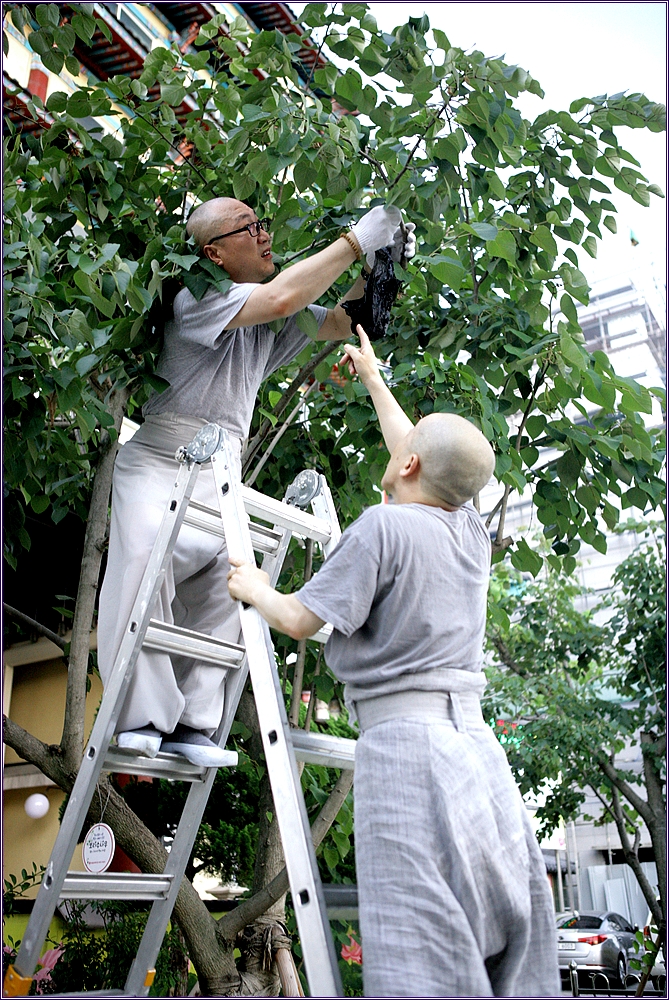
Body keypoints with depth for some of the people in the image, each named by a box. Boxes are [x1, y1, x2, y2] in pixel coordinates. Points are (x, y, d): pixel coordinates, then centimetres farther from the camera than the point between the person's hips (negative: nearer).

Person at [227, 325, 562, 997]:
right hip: (476, 741, 8)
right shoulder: (472, 532, 12)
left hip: (404, 739, -8)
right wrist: (372, 378, 43)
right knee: (509, 943, 9)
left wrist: (253, 589, 16)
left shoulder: (384, 526, -10)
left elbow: (301, 619, -6)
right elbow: (426, 461, 30)